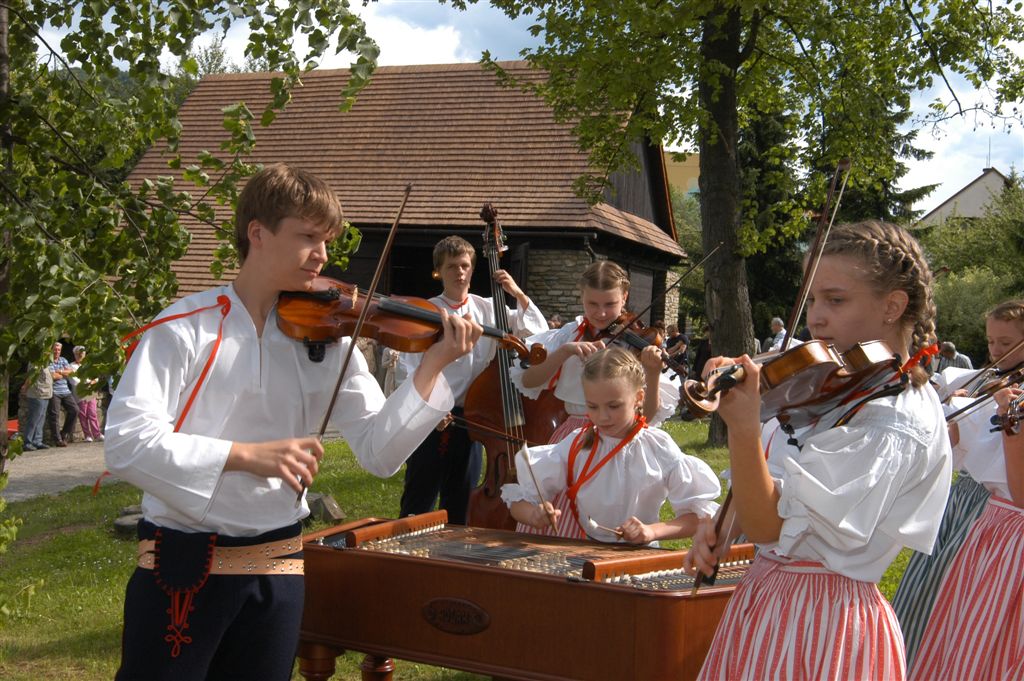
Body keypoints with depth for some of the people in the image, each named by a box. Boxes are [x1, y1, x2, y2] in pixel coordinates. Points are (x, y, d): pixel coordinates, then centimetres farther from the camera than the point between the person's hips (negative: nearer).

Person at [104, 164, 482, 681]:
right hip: (182, 565, -3)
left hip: (277, 572, 4)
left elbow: (379, 452, -3)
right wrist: (246, 455, -26)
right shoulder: (185, 328, -8)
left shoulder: (328, 340, 2)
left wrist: (432, 366, -15)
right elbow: (126, 443, -18)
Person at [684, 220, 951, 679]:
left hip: (819, 622, -8)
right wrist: (718, 524, -3)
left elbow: (767, 524, -25)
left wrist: (742, 425, -38)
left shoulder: (894, 423, -21)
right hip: (766, 599, 8)